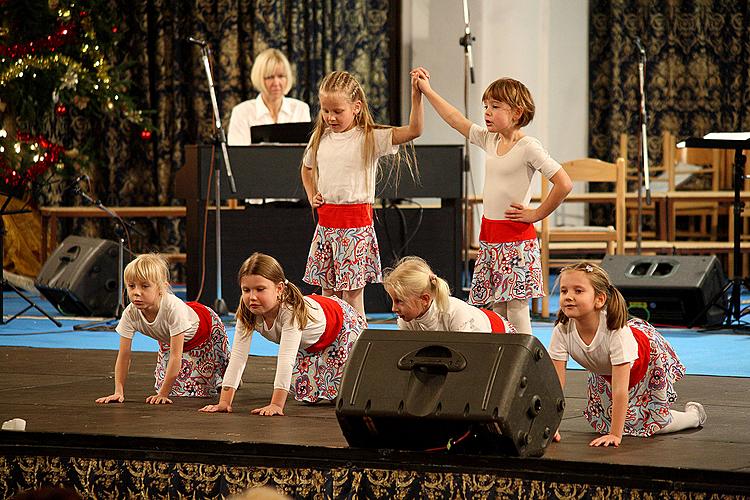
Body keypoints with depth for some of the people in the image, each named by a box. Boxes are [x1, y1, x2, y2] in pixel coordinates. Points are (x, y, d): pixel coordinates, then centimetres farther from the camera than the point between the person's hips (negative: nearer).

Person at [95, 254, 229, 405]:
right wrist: (119, 392, -28)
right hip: (168, 340, 4)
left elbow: (176, 355, -42)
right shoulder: (130, 314, -31)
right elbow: (124, 355, -23)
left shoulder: (173, 307, -46)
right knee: (173, 387, -2)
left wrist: (163, 394, -40)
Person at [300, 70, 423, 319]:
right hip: (326, 221, 5)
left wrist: (416, 95, -31)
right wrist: (311, 197, 16)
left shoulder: (370, 138, -7)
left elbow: (413, 130, -20)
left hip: (356, 222, -5)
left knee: (352, 294, -5)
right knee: (328, 293, 10)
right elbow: (307, 168, 31)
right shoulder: (320, 138, 9)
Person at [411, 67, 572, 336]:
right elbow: (455, 120, 21)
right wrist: (427, 91, 22)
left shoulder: (528, 147, -13)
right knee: (496, 307, 8)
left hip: (517, 238, -8)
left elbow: (564, 184, -19)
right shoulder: (489, 140, 9)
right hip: (490, 236, 8)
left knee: (516, 308, -9)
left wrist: (536, 214, -11)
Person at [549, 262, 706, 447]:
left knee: (653, 423, -1)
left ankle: (695, 413, 28)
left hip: (648, 359, -4)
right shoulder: (561, 332, -34)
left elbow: (620, 390, -42)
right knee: (603, 422, 11)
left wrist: (615, 435, -41)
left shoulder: (616, 331, -46)